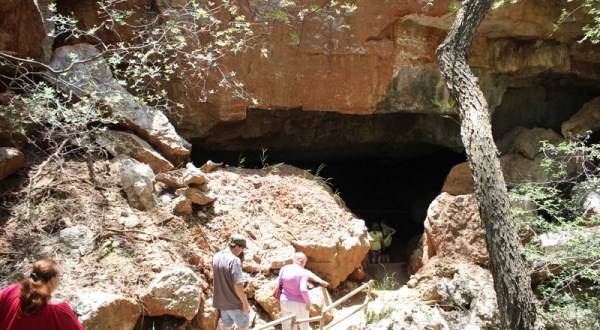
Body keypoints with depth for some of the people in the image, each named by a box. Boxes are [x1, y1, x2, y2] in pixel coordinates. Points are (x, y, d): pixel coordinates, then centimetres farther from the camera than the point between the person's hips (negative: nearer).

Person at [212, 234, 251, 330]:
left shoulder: (216, 257, 1)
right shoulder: (234, 260, -24)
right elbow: (237, 284, -24)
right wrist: (245, 302, -16)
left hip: (221, 301, 7)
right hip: (235, 303, -7)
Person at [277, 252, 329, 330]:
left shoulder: (284, 269, -3)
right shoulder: (303, 272, -16)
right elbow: (303, 289, -26)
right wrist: (308, 302, -13)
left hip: (285, 301, 4)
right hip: (299, 304, -4)